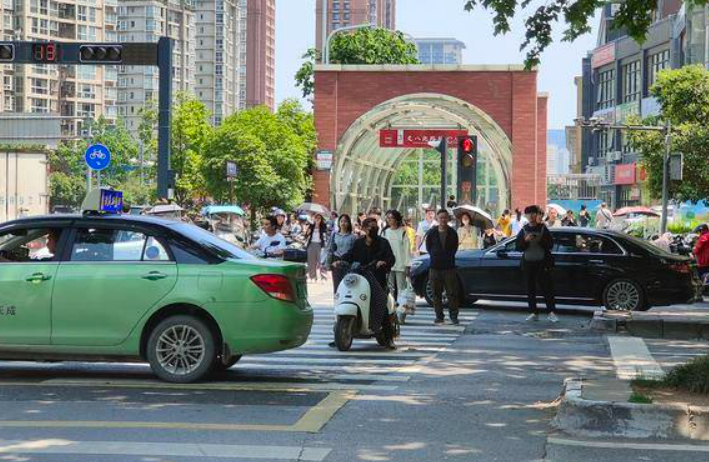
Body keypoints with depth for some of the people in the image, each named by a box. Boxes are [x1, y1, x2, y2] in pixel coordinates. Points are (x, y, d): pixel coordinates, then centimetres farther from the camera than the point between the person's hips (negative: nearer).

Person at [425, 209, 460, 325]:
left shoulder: (452, 233, 2)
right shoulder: (431, 233, 2)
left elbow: (455, 247, 11)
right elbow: (428, 247, 12)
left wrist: (449, 257, 3)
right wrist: (434, 256, 4)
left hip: (449, 267, -1)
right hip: (435, 267, 1)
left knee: (452, 293, -2)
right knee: (437, 293, 4)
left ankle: (453, 316, 5)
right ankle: (439, 316, 11)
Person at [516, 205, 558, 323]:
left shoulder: (543, 229, 3)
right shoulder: (524, 230, 9)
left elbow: (550, 245, -1)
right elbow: (519, 247, 4)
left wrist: (540, 240, -17)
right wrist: (526, 240, -13)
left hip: (542, 263, -3)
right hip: (528, 263, 3)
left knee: (547, 288, -7)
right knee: (530, 289, 3)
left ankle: (551, 313, -8)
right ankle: (534, 313, 9)